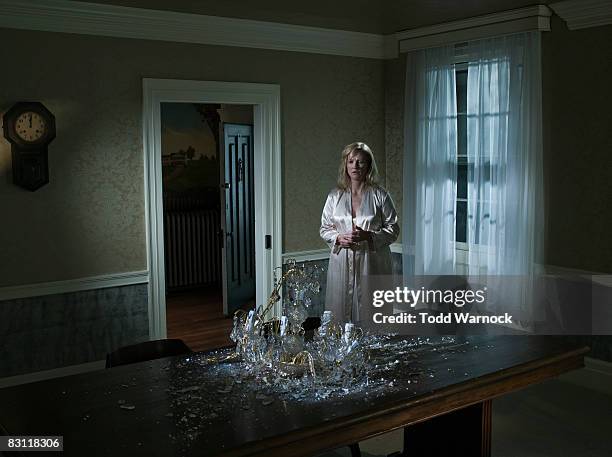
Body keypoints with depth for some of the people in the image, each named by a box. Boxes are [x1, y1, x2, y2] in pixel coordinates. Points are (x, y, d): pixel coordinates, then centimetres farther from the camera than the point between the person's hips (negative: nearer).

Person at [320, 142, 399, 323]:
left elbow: (393, 229, 1)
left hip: (371, 264, -2)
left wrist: (369, 236, -15)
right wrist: (339, 238, -9)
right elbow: (324, 229, 12)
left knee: (370, 314, 0)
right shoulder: (335, 196, 8)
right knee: (339, 315, 3)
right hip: (341, 264, 2)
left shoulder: (380, 196, 1)